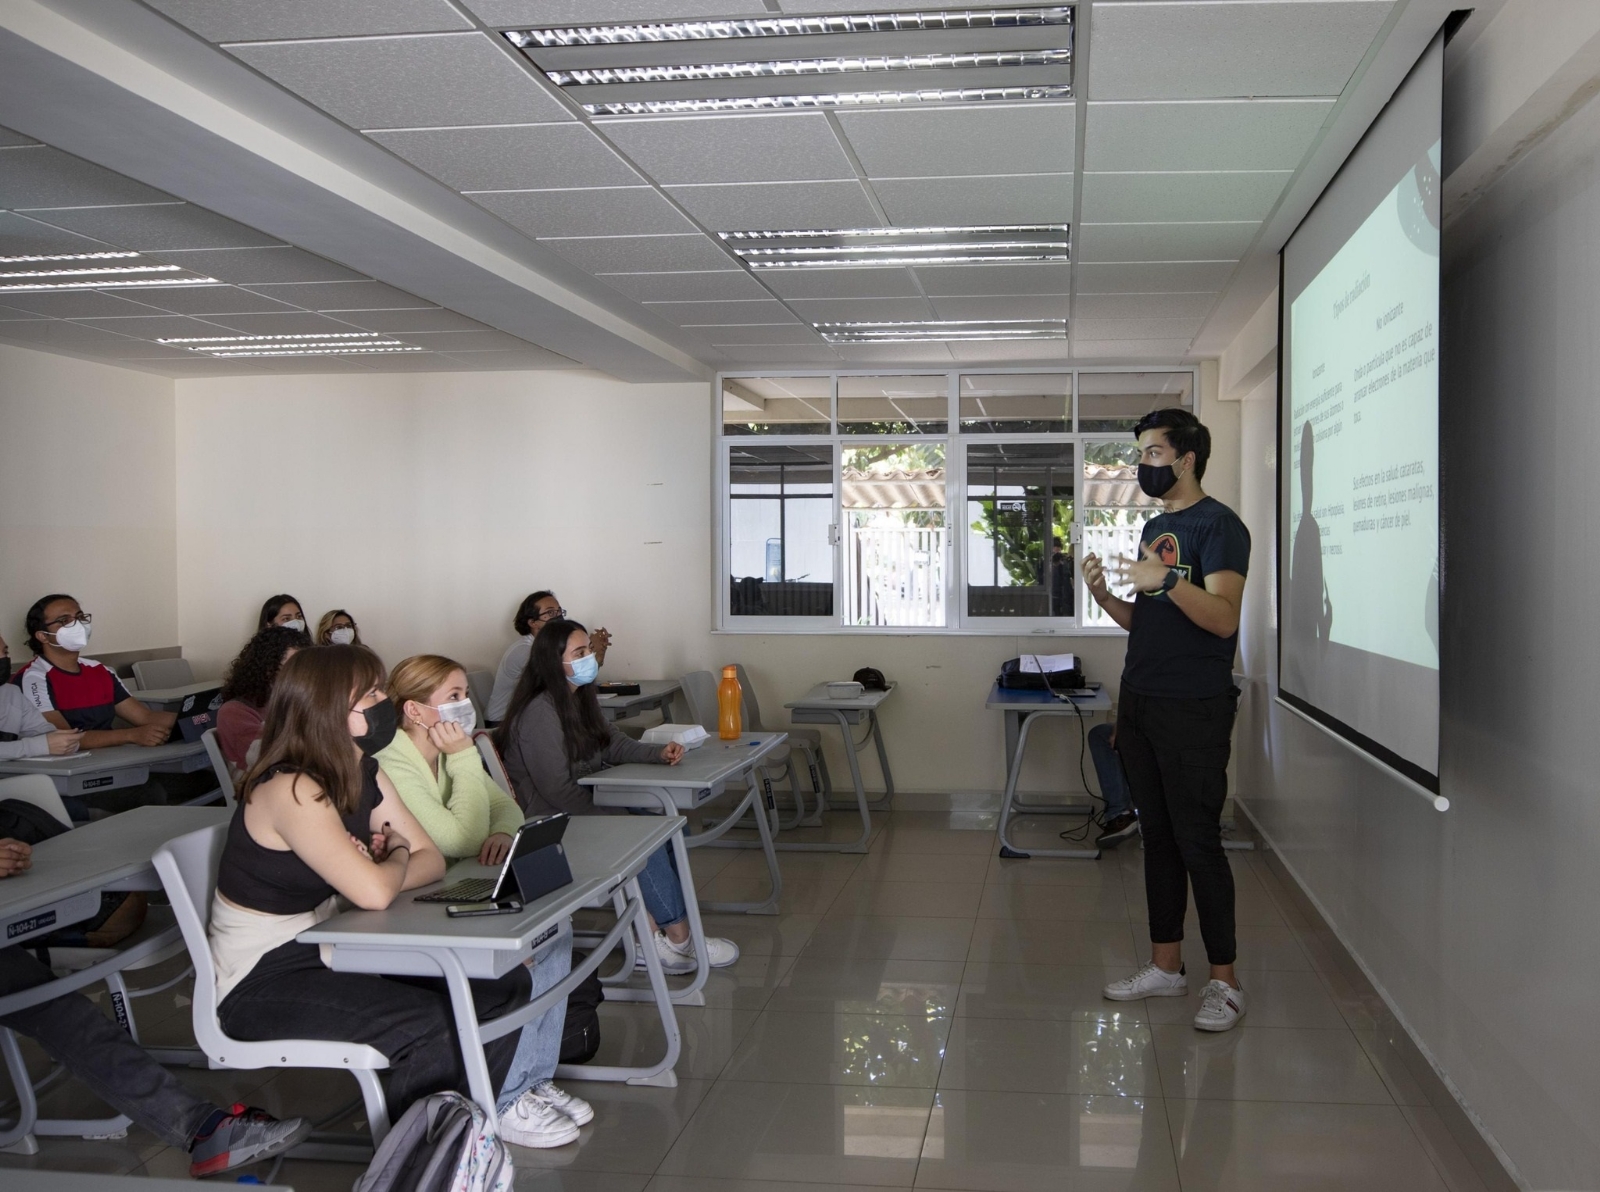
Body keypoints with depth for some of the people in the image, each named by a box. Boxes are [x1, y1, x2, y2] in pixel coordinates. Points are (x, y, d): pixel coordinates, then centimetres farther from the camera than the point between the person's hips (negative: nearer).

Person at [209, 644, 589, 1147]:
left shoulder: (364, 778, 4)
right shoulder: (289, 790, -24)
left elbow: (431, 859, 5)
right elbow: (375, 891, -32)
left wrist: (381, 866, -17)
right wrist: (397, 856, -9)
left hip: (329, 951, 9)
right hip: (263, 981, -9)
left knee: (505, 987, 0)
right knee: (439, 1027, -24)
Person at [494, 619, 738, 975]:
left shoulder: (577, 699, 10)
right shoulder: (539, 713, -21)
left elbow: (612, 743, 10)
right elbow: (557, 789, -23)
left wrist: (658, 754, -8)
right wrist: (610, 818, -18)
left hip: (582, 806, 10)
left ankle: (651, 930, -6)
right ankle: (678, 940, -9)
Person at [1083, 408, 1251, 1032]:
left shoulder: (1217, 524, -8)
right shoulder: (1154, 527, 17)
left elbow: (1223, 617, -19)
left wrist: (1167, 581, -32)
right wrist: (1104, 595, 0)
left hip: (1193, 708, -8)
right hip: (1140, 701, 8)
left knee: (1197, 841, -5)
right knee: (1157, 836, 12)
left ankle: (1224, 981, 5)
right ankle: (1165, 964, 21)